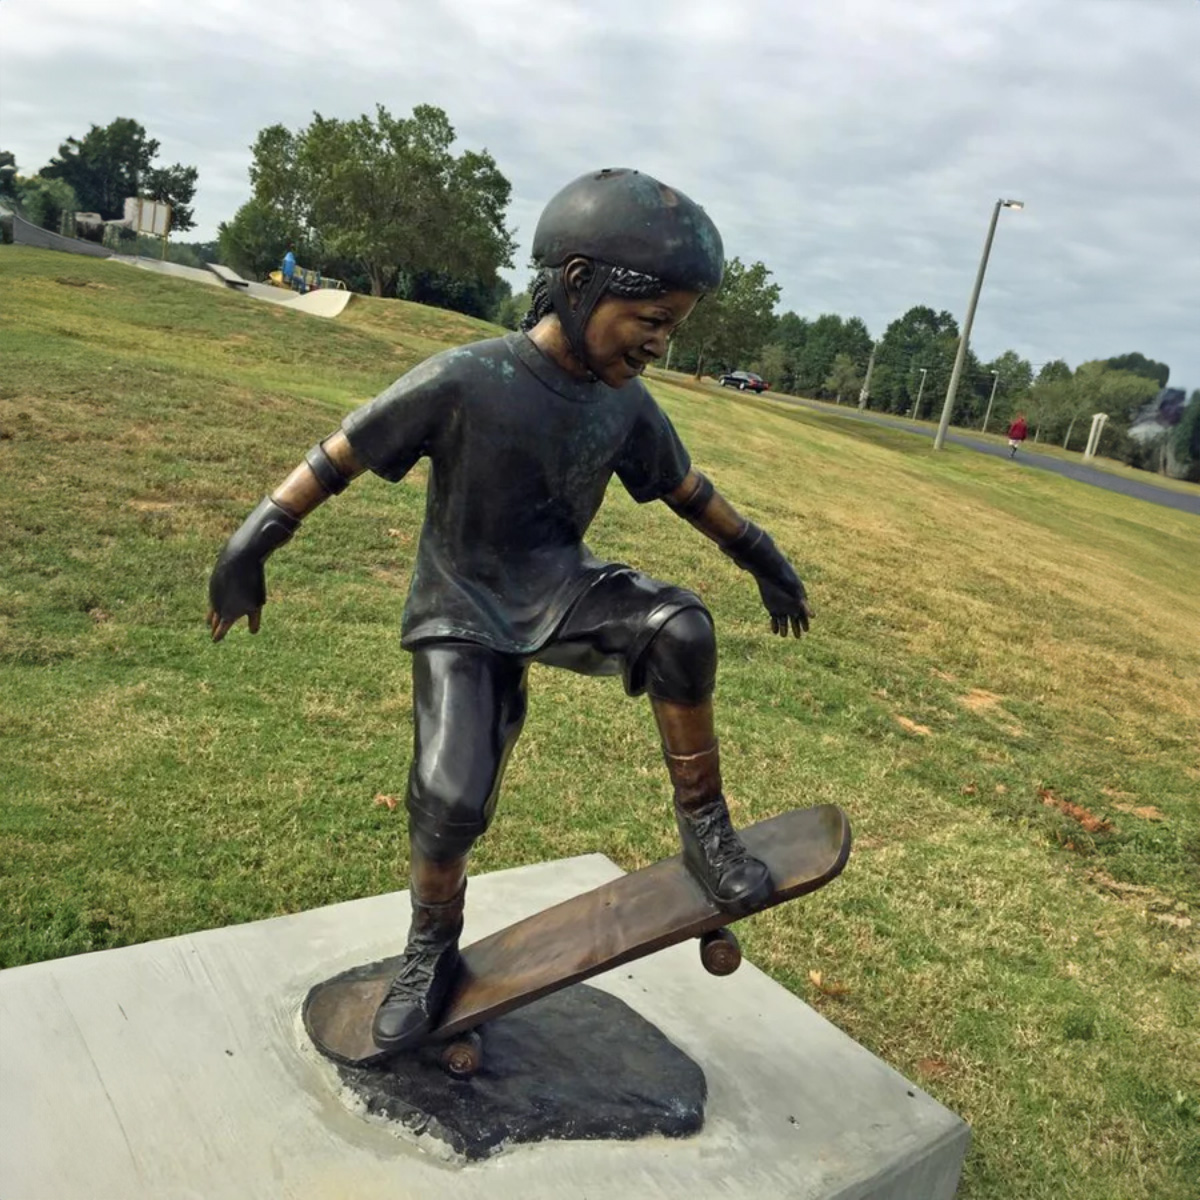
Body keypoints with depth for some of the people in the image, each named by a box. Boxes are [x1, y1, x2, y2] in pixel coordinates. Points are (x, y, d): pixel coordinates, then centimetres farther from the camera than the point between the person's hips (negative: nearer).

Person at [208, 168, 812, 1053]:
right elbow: (341, 456, -13)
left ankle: (705, 830, -8)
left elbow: (688, 490, 10)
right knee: (451, 798, -12)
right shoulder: (467, 380, -22)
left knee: (679, 629, -26)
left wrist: (762, 560, 16)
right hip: (465, 614, -3)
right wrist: (255, 543, -12)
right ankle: (432, 952, 20)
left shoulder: (626, 403, -6)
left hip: (563, 589, 4)